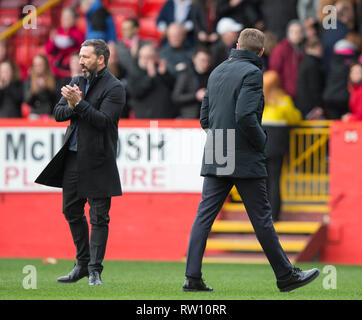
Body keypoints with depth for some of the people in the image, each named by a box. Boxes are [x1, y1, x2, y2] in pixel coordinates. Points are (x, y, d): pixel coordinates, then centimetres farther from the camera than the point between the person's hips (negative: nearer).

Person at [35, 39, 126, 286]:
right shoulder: (77, 82, 13)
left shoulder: (114, 88, -8)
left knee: (99, 217, -3)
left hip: (98, 161, -7)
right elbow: (58, 113, 9)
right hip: (73, 156, 7)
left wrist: (79, 103, -23)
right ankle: (82, 264, 24)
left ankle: (95, 270, 1)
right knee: (72, 211, 12)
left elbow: (103, 120, -18)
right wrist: (71, 107, -11)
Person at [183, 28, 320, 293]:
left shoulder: (217, 72, 13)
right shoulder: (252, 73, -10)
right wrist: (261, 141, -7)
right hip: (245, 160, -6)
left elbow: (205, 117, 16)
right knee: (262, 218, 1)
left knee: (204, 215, 4)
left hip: (215, 159, 7)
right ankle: (285, 275, 9)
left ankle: (192, 277, -2)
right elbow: (246, 116, -21)